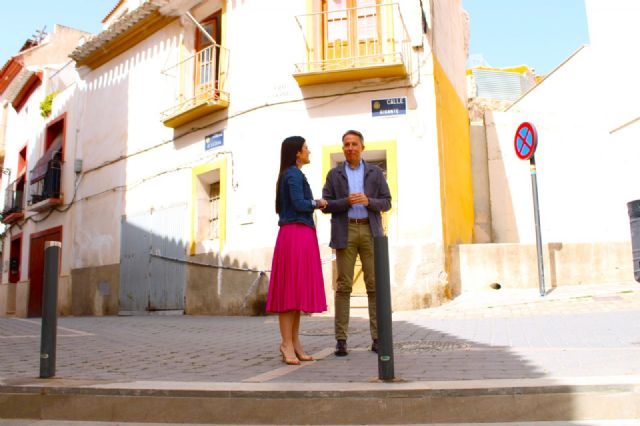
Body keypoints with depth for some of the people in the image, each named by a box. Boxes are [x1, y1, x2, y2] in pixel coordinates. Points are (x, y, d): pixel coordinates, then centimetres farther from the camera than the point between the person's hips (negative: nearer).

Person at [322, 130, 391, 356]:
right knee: (343, 286, -4)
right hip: (345, 233, -1)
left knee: (374, 285, -2)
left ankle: (377, 338, 3)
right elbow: (326, 206, 3)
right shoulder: (334, 174, 9)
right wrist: (347, 201, -16)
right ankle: (341, 340, 0)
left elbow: (386, 203, 5)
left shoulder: (376, 172, 11)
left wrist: (368, 201, -15)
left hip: (370, 231, 1)